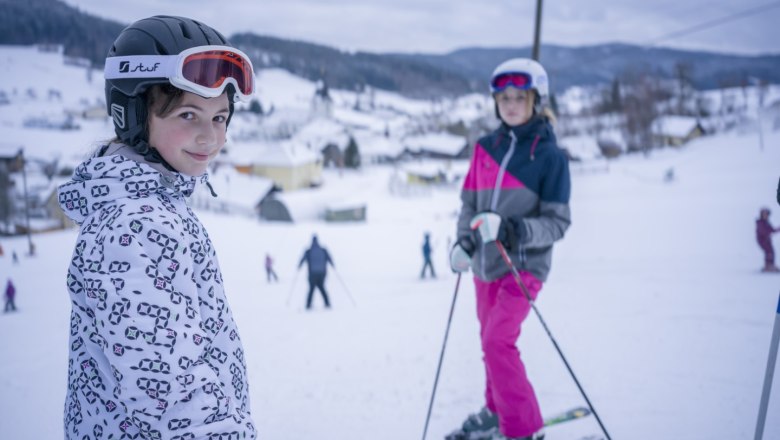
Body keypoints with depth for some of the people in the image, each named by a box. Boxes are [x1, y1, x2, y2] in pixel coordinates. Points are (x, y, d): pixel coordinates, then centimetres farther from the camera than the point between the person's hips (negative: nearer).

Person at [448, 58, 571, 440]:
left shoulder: (550, 156, -9)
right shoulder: (486, 148, 4)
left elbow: (557, 222, -11)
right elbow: (469, 201, 11)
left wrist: (519, 230, -28)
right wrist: (465, 237, -7)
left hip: (524, 264, -6)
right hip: (485, 264, 6)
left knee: (497, 342, -17)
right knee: (491, 341, 17)